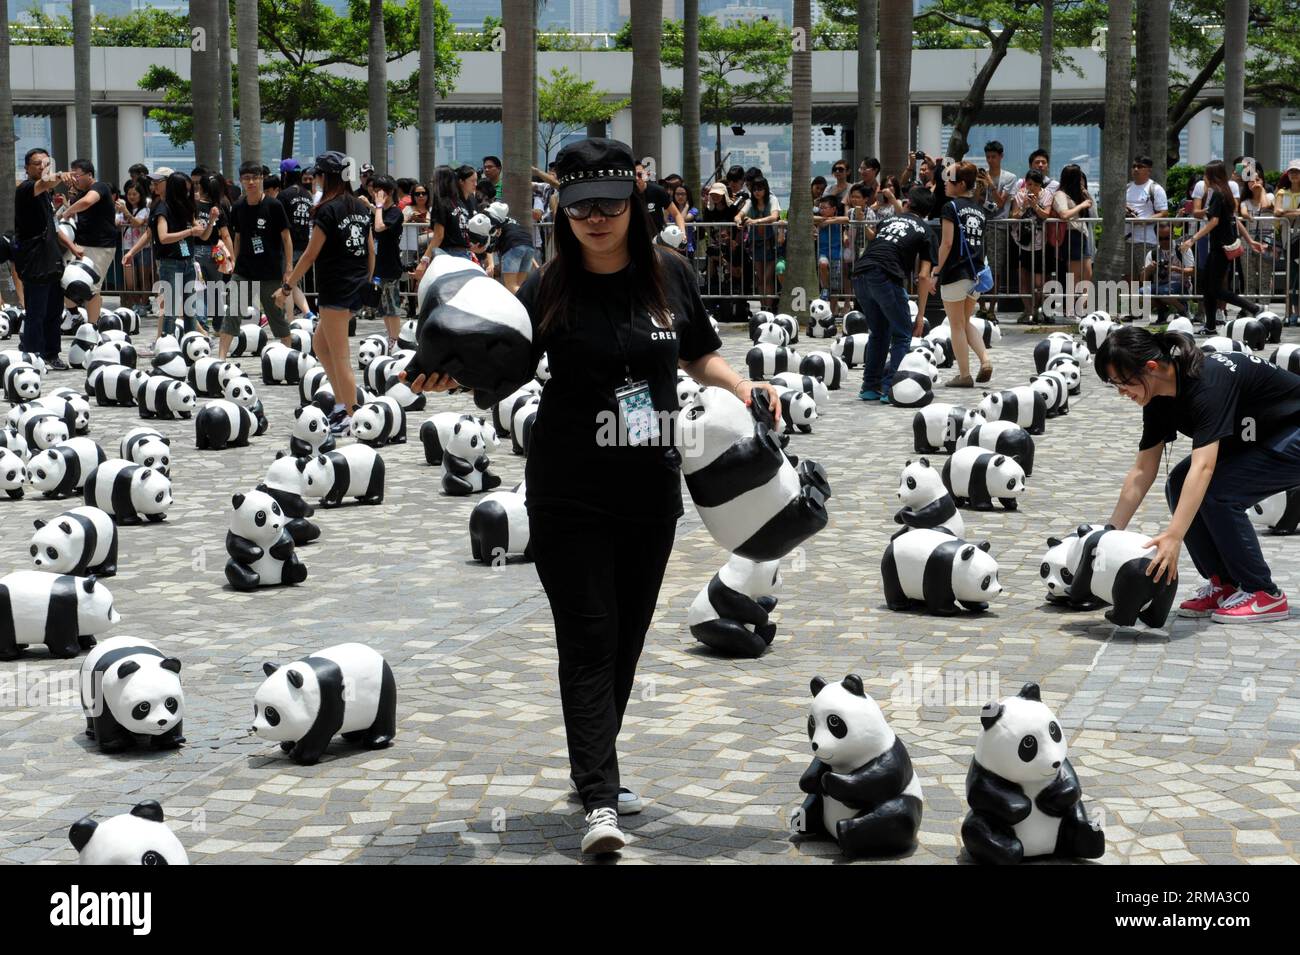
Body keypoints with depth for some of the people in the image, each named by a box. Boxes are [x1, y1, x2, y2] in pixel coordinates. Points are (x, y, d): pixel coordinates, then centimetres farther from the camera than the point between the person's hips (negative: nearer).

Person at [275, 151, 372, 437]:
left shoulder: (327, 210, -13)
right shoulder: (362, 207, 8)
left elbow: (311, 255, -12)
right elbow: (371, 251, 14)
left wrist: (287, 287, -6)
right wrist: (367, 282, 25)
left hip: (335, 289, -8)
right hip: (358, 290, 8)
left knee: (340, 357, -1)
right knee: (320, 343, 20)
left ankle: (349, 417, 3)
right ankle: (342, 402, 15)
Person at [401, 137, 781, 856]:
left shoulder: (669, 274, 3)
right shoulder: (549, 287, -6)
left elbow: (700, 358, 15)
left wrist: (744, 388, -2)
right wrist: (451, 377, -24)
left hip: (651, 491, 4)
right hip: (569, 493, -4)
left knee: (626, 637, 13)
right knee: (588, 641, -6)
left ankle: (594, 768, 30)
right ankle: (600, 801, -7)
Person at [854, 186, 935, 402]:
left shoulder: (890, 220, 27)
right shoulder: (925, 231, 13)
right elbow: (923, 276, 5)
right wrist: (920, 315, 7)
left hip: (860, 275, 5)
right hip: (886, 277, -5)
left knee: (878, 333, 23)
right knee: (902, 336, 9)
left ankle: (870, 387, 23)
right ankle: (890, 388, -1)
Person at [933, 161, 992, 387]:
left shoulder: (951, 207, -9)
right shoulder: (979, 209, 12)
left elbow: (947, 243, -15)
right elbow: (980, 243, 15)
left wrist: (937, 269, -8)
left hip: (955, 273, -7)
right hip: (976, 273, 7)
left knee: (957, 326, 4)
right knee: (966, 323, 19)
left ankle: (964, 375, 4)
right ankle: (985, 360, 1)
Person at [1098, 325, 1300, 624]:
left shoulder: (1207, 382, -33)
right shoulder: (1159, 398, -8)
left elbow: (1203, 467, -43)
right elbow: (1142, 472, -2)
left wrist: (1174, 537, -50)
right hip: (1254, 440, 9)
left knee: (1217, 491, -23)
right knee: (1179, 486, -7)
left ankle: (1264, 595, -9)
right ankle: (1224, 584, 4)